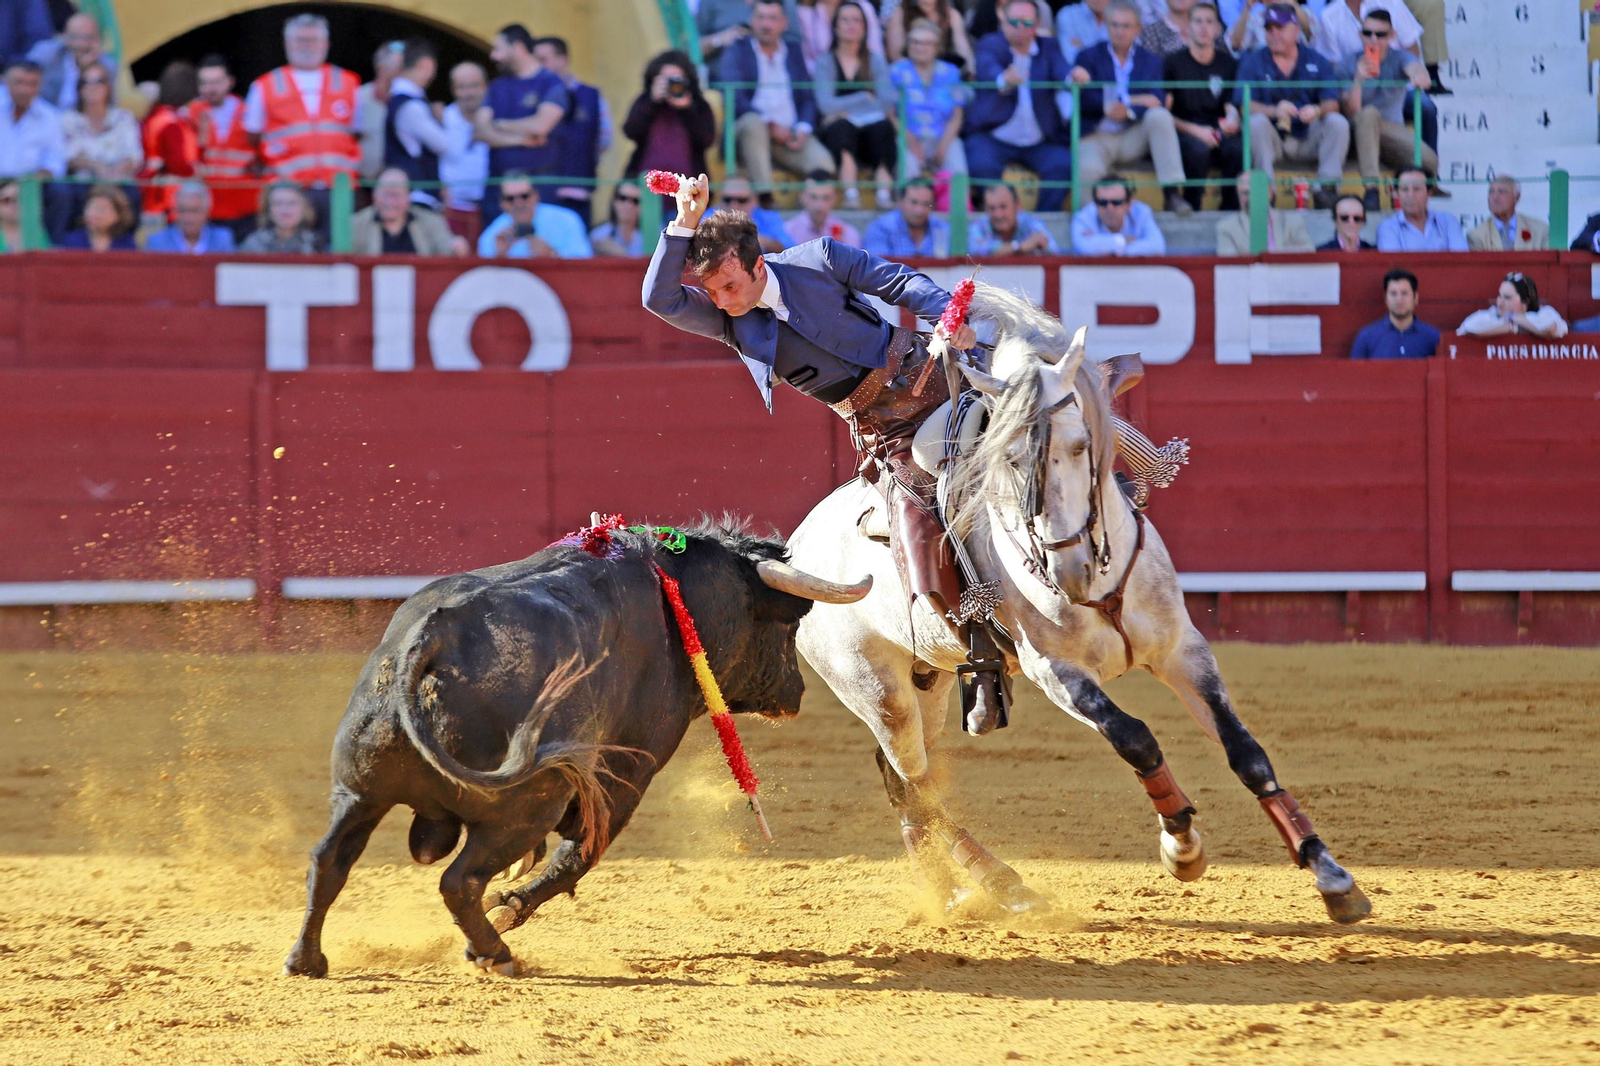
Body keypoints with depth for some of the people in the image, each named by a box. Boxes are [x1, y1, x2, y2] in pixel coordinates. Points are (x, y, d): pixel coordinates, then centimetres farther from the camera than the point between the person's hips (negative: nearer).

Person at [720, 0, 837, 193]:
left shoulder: (794, 52, 19)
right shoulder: (736, 51, 8)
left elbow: (808, 98, 13)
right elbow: (734, 98, -6)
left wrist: (803, 129, -7)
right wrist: (770, 124, -16)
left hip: (792, 134, 3)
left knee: (823, 161, -28)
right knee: (753, 122, -39)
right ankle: (765, 199, -40)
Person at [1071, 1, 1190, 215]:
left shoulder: (1151, 61, 12)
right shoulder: (1089, 57, 8)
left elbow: (1157, 102, -4)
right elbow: (1084, 100, -8)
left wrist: (1127, 111, -25)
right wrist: (1133, 101, -16)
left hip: (1134, 139, 2)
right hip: (1098, 138, -2)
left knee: (1160, 116, -28)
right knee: (1088, 169, -36)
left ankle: (1173, 193, -27)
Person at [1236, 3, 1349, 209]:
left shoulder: (1317, 62, 7)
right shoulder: (1253, 63, 3)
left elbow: (1332, 103, -4)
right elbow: (1246, 105, -11)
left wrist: (1317, 111, -30)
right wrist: (1274, 111, -32)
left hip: (1308, 140, 1)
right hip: (1272, 140, -1)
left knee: (1338, 122, -24)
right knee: (1257, 121, -32)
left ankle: (1327, 187, -23)